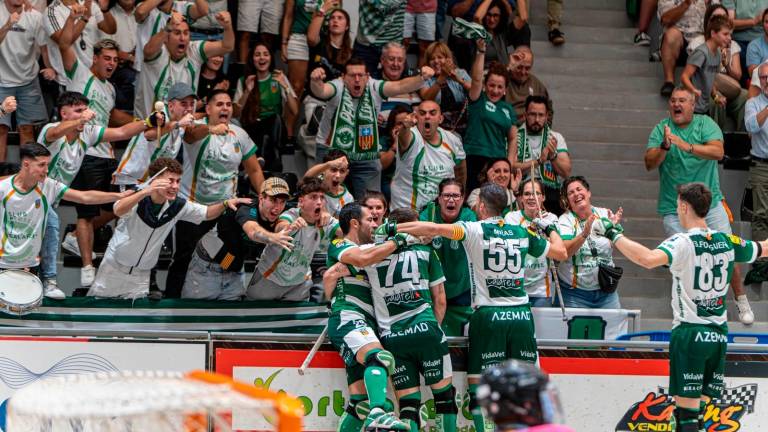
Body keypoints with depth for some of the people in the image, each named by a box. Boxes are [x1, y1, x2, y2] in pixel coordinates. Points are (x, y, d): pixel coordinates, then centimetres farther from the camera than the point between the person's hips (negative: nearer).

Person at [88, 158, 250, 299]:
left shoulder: (177, 205, -10)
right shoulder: (138, 198, -24)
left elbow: (206, 213, 6)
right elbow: (118, 211, -46)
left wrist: (226, 203, -15)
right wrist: (145, 191, -62)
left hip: (141, 276, 3)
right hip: (115, 267, -3)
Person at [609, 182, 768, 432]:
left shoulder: (683, 242, -13)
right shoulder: (726, 242, 6)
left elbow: (649, 259, -32)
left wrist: (615, 236, -20)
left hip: (689, 333, -6)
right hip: (718, 336, 6)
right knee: (698, 410, 11)